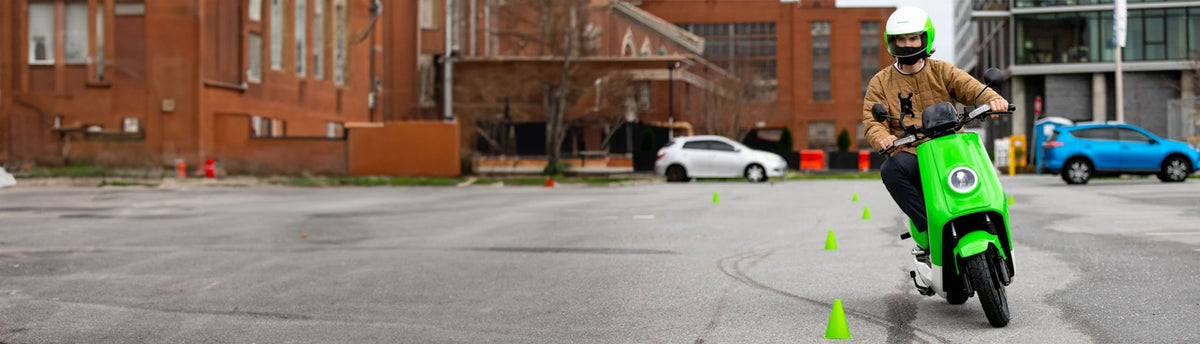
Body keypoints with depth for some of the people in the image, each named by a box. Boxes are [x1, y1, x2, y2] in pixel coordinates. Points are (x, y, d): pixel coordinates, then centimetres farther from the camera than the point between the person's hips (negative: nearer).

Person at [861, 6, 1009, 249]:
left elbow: (971, 87, -3)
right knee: (890, 170, -36)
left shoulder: (942, 71, 14)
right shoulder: (880, 83, 10)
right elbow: (872, 123, -1)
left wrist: (993, 99, -27)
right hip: (910, 155, -1)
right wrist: (883, 139, -26)